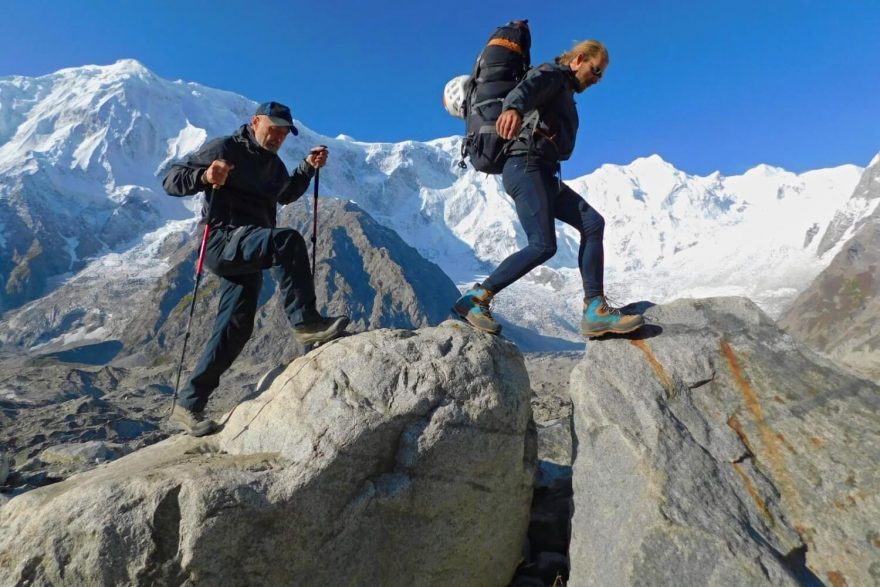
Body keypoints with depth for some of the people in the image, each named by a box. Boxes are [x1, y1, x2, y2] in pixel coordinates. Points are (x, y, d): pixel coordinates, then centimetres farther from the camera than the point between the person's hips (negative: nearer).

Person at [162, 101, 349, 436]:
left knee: (234, 331, 3)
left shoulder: (274, 165, 19)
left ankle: (187, 406, 12)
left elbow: (285, 196, 38)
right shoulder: (225, 149, -2)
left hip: (249, 256, 8)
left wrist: (308, 168, 22)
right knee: (288, 241, -33)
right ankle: (305, 322, -27)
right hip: (223, 240, -7)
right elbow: (171, 182, -7)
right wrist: (205, 176, -29)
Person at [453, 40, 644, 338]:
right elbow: (525, 89, -23)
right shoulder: (552, 74, 1)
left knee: (593, 223, -3)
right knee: (543, 245, -22)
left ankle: (595, 311, -9)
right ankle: (475, 298, -15)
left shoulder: (565, 93, 32)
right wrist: (513, 109, -44)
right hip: (526, 166, -10)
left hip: (544, 174, 10)